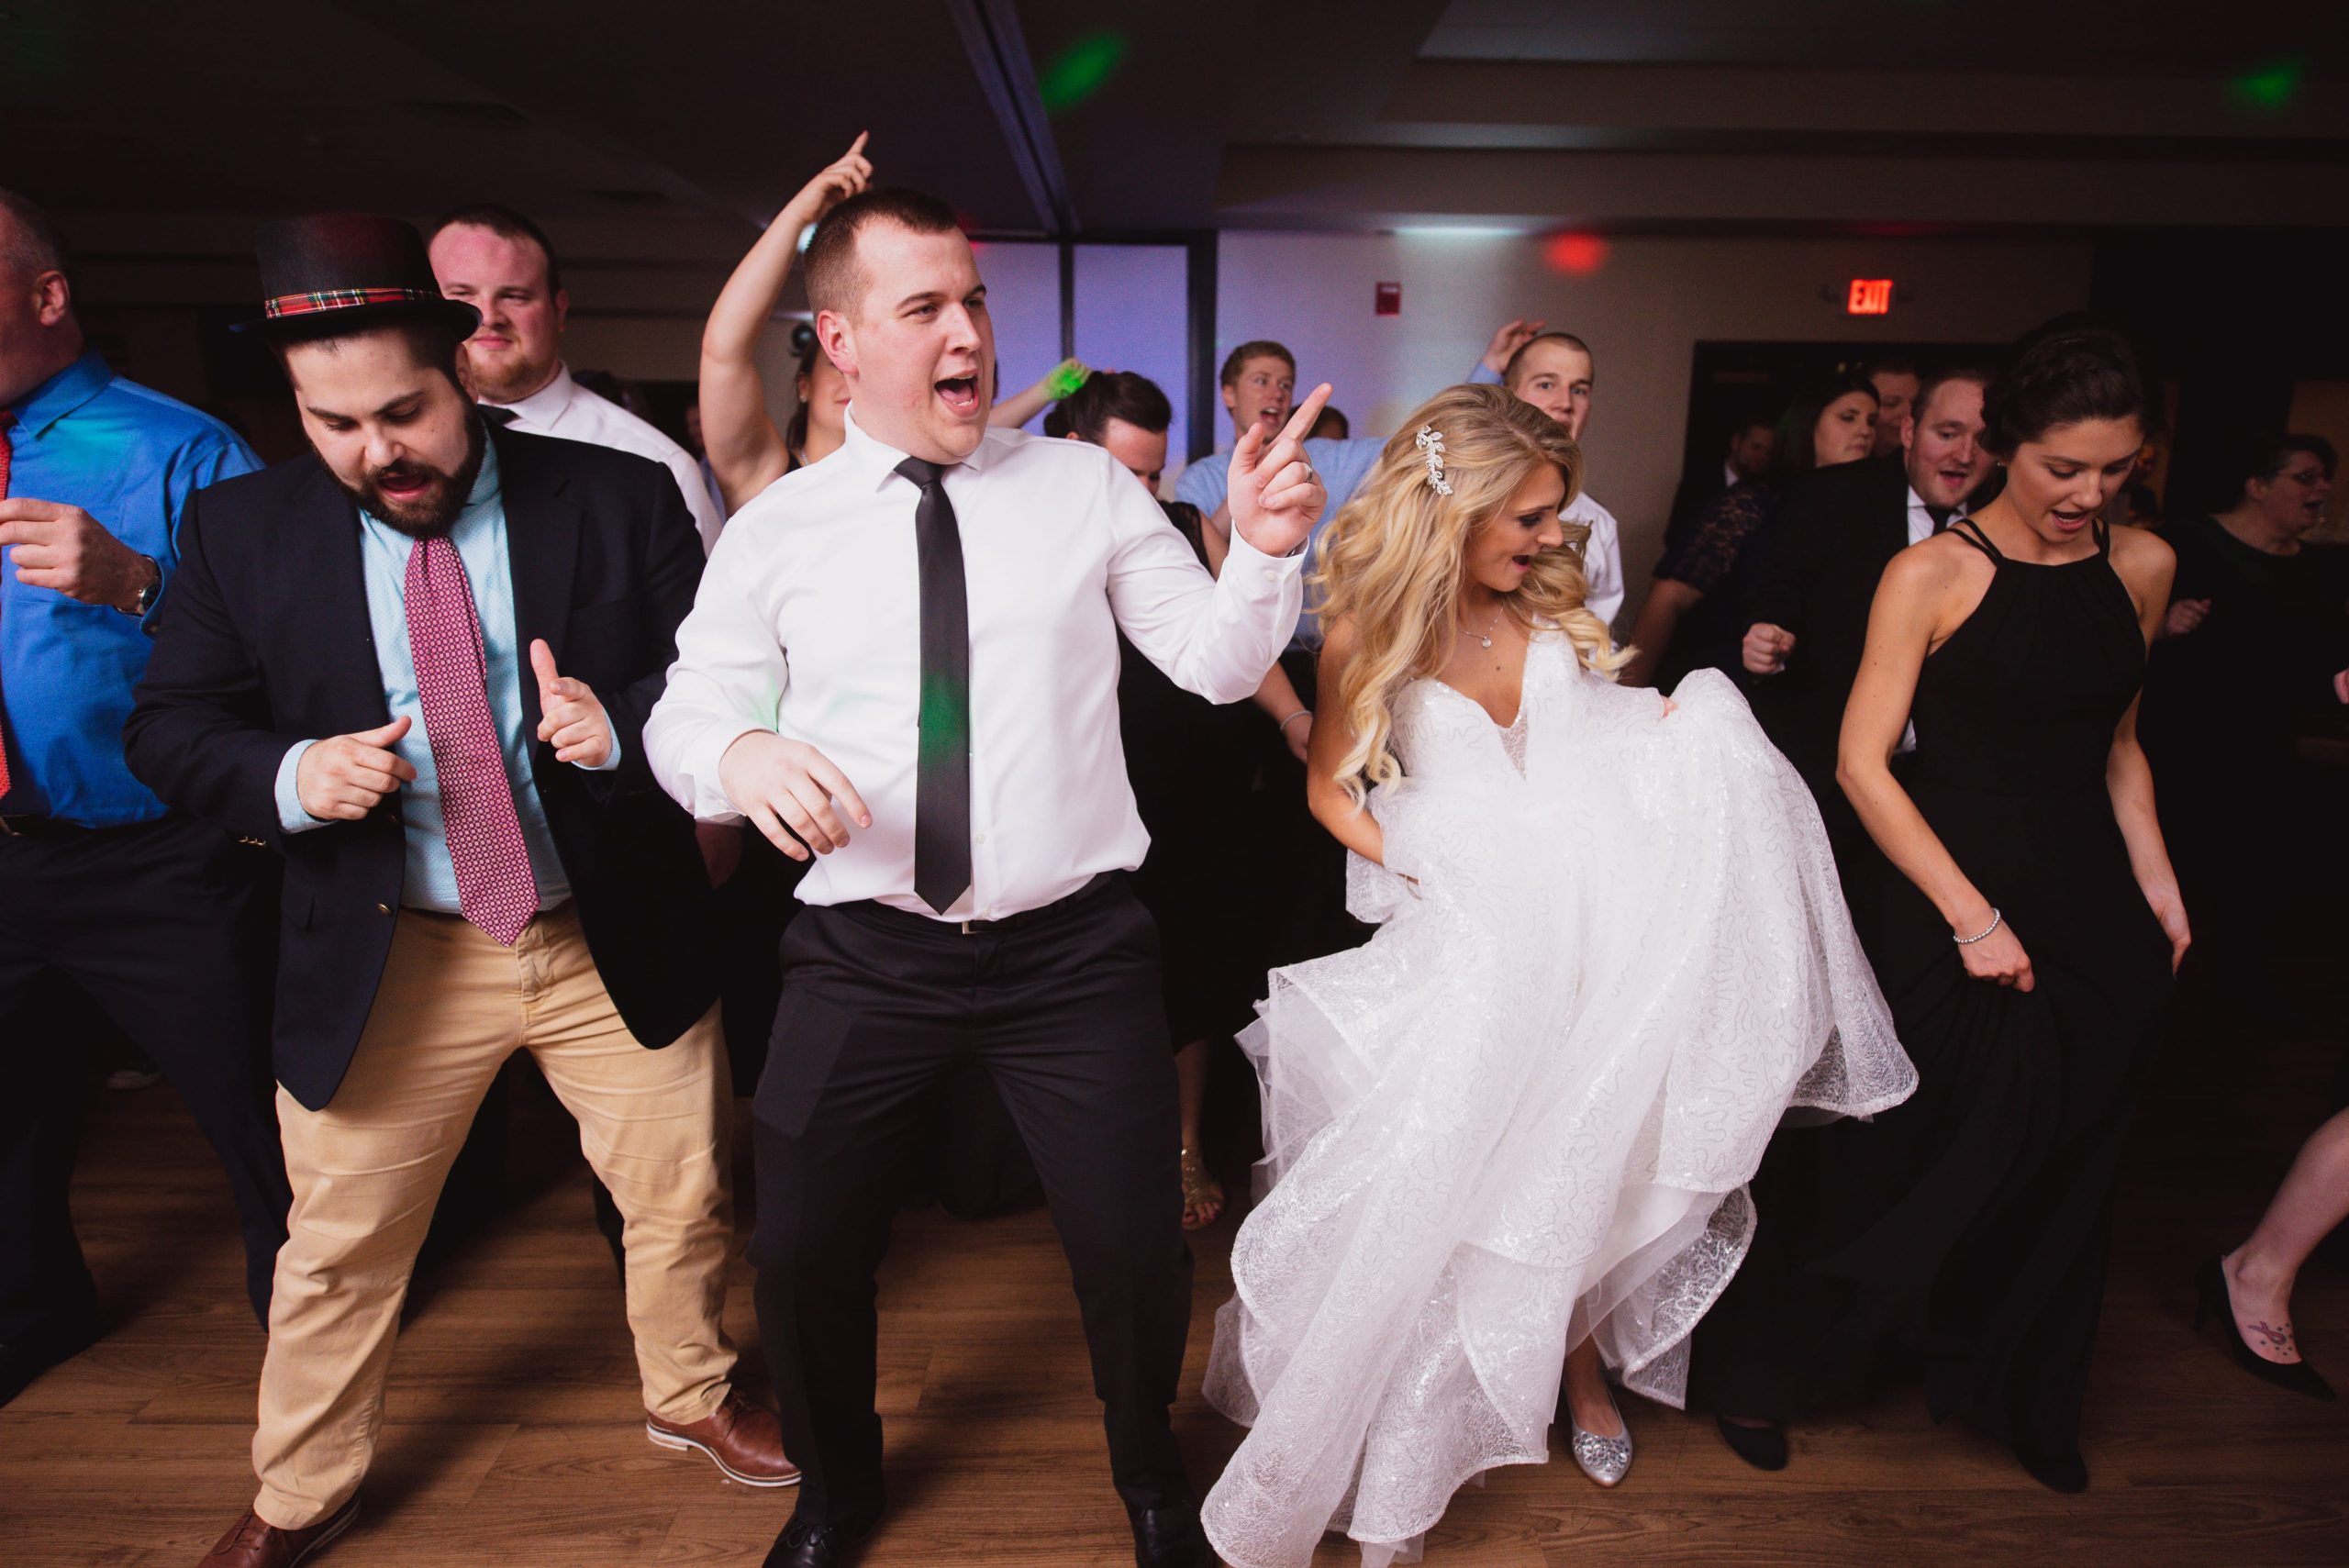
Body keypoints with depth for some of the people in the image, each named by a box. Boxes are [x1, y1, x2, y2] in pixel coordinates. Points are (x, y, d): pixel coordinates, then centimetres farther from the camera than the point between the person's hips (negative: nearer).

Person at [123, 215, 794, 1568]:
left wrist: (623, 727, -25)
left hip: (617, 943, 0)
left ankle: (692, 1395, 45)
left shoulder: (621, 498, -7)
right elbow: (171, 728, 3)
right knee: (340, 1242, 17)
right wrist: (289, 777, -18)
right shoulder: (241, 528, -2)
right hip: (385, 960, 1)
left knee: (682, 1200, 15)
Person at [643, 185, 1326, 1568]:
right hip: (865, 956, 1)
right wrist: (741, 753, -21)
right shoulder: (777, 531, 2)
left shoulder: (1086, 485, 2)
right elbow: (684, 714, 3)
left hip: (1076, 949, 0)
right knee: (804, 1258, 12)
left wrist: (1264, 555, -21)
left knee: (1138, 1250, 7)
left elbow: (1220, 665, -1)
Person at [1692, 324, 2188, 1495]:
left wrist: (2156, 882, 5)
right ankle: (1759, 1365, 25)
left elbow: (2118, 742, 16)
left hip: (2098, 916, 6)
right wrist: (1971, 914, -16)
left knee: (2061, 1173, 16)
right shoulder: (1933, 574, -10)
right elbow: (1864, 762, -14)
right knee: (1907, 1164, 2)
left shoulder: (2141, 567, 6)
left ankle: (2015, 1394, 41)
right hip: (1953, 905, -5)